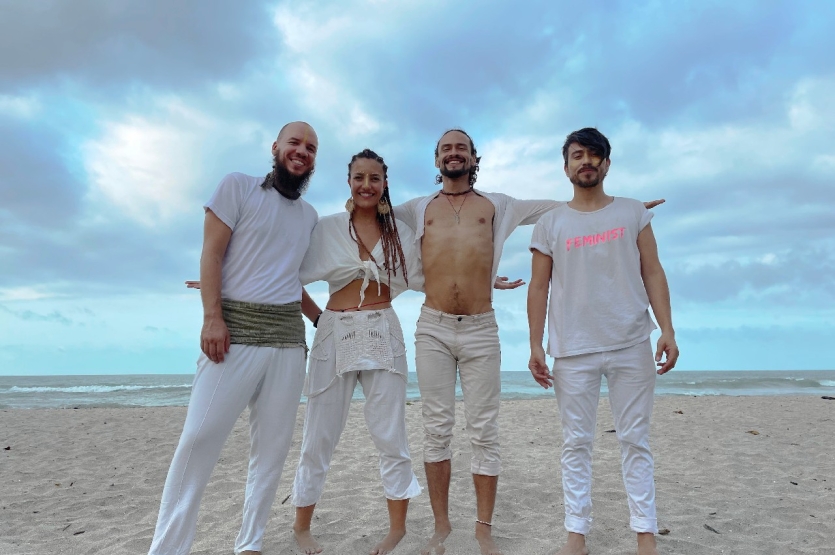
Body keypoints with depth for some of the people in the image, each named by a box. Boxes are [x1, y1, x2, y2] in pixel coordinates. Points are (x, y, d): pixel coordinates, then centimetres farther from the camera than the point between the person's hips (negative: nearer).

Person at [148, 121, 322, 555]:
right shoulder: (238, 186, 3)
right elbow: (211, 253, -5)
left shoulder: (309, 215, 17)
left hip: (288, 336, 5)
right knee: (200, 436, -7)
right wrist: (212, 316, -15)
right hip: (234, 328, -5)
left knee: (273, 444, 5)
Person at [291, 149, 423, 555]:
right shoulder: (328, 227, 4)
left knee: (391, 436, 3)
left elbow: (424, 277, 10)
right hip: (335, 336, -1)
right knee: (319, 437, 6)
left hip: (383, 336, 1)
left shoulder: (399, 232, 9)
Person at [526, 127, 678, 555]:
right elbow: (538, 287, 5)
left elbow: (652, 273, 5)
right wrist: (535, 344, -3)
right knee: (576, 443, 5)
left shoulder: (633, 213, 10)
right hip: (572, 349, 0)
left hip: (632, 345, 1)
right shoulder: (550, 224, 7)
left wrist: (667, 329, -5)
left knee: (635, 440, 5)